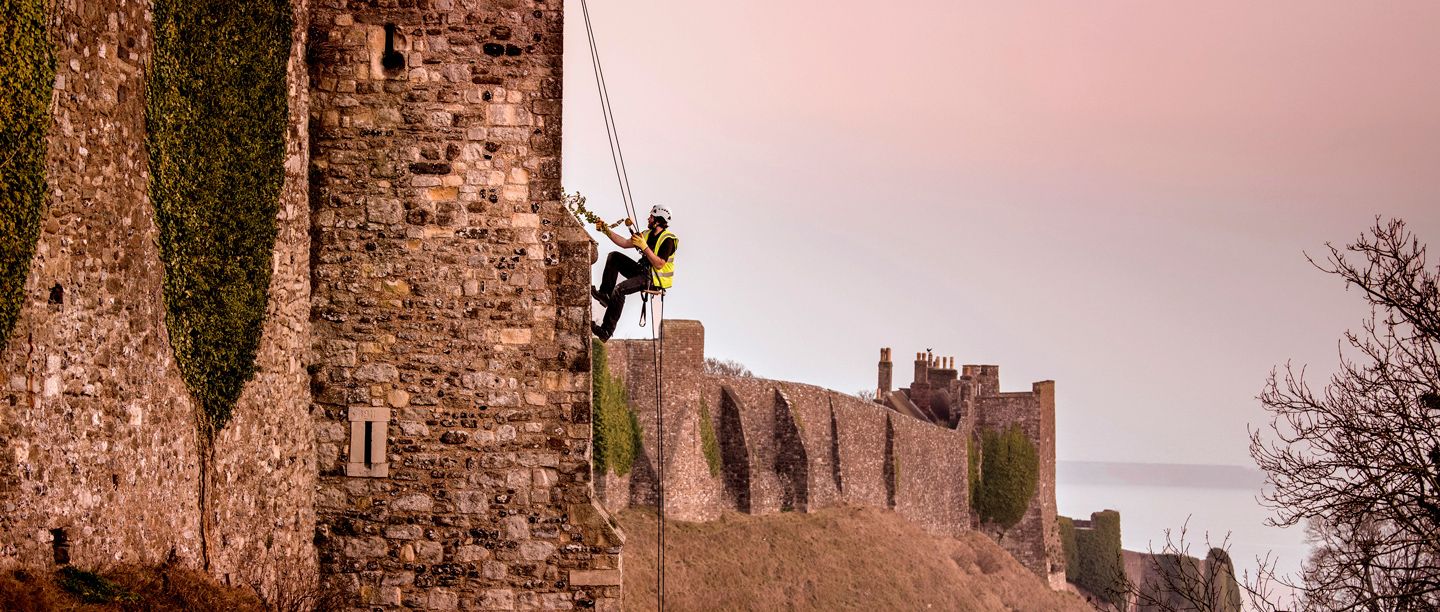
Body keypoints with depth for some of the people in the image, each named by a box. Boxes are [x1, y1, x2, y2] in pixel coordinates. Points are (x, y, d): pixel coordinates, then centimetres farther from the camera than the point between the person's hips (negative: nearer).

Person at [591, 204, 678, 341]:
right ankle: (605, 294, -6)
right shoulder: (648, 234, 11)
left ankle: (607, 330, -25)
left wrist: (644, 247, -29)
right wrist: (606, 231, 5)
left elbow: (659, 264, -25)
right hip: (642, 271, 9)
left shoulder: (667, 240, -16)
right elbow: (625, 243, 11)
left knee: (620, 289, -27)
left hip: (654, 279, -9)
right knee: (614, 256, 1)